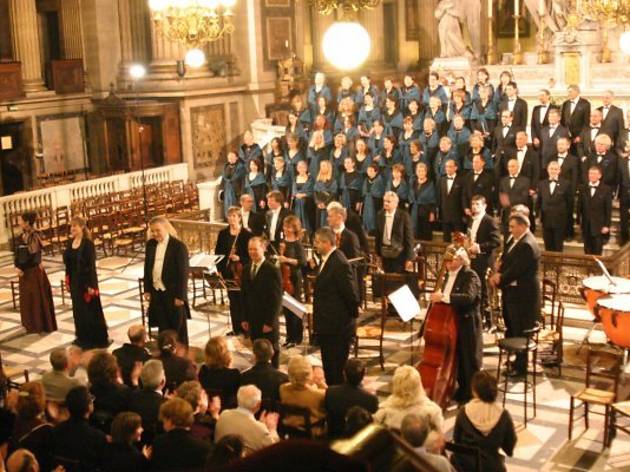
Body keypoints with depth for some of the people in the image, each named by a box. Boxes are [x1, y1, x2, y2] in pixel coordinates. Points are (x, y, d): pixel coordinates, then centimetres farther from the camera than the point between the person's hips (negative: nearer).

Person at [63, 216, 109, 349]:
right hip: (74, 281, 7)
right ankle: (83, 337, 29)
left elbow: (91, 265, -17)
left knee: (90, 310, 2)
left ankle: (97, 339, 13)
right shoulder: (70, 242, 4)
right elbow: (67, 261, 10)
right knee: (78, 309, 15)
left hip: (86, 281, -7)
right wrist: (67, 279, 0)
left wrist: (91, 285, -17)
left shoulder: (87, 243, -16)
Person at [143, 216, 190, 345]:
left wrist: (180, 296, -15)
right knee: (163, 327, 11)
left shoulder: (179, 246, -14)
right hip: (157, 292, 5)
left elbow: (183, 273, -14)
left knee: (178, 328, 8)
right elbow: (147, 268, 12)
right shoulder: (150, 244, 4)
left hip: (173, 294, -5)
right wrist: (147, 290, 8)